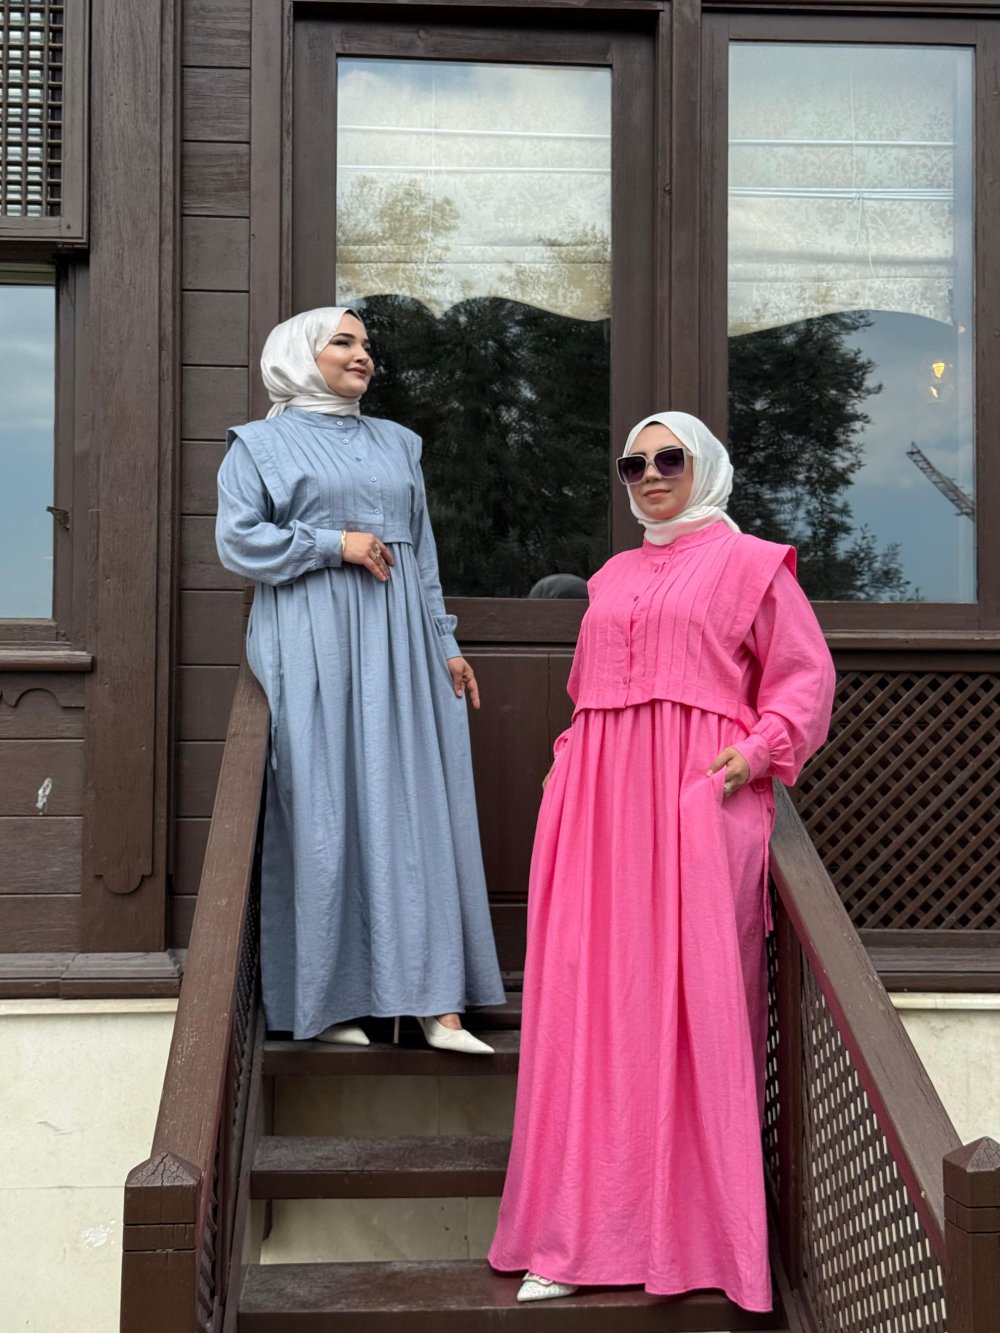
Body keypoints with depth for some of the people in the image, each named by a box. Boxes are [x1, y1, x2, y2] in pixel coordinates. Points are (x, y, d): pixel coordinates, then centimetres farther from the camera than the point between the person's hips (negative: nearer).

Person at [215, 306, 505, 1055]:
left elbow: (423, 552, 19)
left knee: (417, 807, -3)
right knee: (323, 810, -6)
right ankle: (328, 1000, 1)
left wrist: (446, 644, 12)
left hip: (397, 644, 4)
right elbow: (238, 541, -3)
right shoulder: (262, 444, 7)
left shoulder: (396, 444, 21)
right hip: (312, 646, -4)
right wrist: (335, 544, -10)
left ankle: (437, 1003, -3)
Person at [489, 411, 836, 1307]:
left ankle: (696, 1225, 4)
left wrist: (762, 748, -12)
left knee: (690, 995, -6)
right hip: (598, 796, 5)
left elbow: (807, 673, 1)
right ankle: (588, 1229, 5)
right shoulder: (614, 577, 22)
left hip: (698, 795, -5)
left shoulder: (748, 563, 6)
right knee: (592, 992, 0)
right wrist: (568, 760, 12)